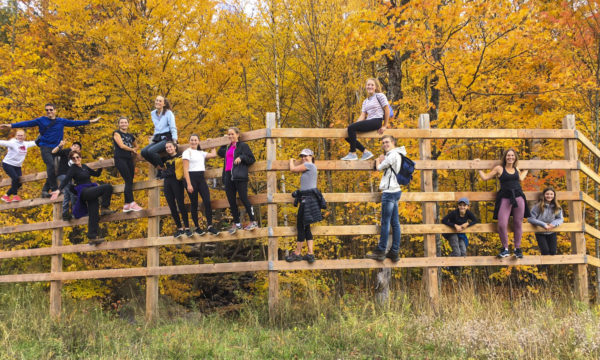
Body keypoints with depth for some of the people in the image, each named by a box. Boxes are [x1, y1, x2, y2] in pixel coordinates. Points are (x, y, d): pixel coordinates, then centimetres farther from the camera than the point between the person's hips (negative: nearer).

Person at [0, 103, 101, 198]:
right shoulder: (41, 120, 3)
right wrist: (11, 125, -12)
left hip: (55, 148, 4)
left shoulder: (61, 121, 12)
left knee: (52, 170, 0)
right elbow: (27, 123, -3)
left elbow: (74, 123, 14)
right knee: (51, 165, -22)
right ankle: (54, 189, -18)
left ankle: (45, 190, 10)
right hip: (45, 147, -4)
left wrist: (90, 121, 13)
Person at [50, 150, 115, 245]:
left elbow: (96, 174, 30)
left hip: (91, 192, 7)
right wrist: (59, 190, -31)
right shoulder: (73, 169, -4)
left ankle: (92, 237, -2)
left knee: (94, 214, -2)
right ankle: (104, 208, -9)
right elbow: (66, 180, -18)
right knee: (108, 187, -22)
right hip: (84, 192, -7)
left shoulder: (84, 167, 18)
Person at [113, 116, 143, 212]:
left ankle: (126, 205, 2)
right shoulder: (117, 133, 3)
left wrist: (134, 150, 11)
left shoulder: (130, 136, 18)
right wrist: (132, 150, 3)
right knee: (128, 180, -16)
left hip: (129, 159, 6)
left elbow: (136, 146, 34)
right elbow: (121, 145, -9)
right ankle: (131, 203, -22)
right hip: (120, 158, -6)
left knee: (130, 182, 0)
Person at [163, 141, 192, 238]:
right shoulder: (166, 160, 19)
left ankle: (187, 228, -9)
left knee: (181, 205, -11)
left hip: (176, 182, -6)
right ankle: (179, 228, 8)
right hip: (167, 183, 6)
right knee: (172, 207, 2)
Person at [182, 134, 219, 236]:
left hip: (201, 179, 5)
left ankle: (209, 226, -8)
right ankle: (196, 227, 8)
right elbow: (185, 169, -7)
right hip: (191, 178, -5)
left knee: (207, 202, -9)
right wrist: (189, 184, -15)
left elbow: (213, 155, 12)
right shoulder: (187, 152, -1)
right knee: (194, 204, -1)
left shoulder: (201, 153, 17)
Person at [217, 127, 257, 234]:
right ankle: (236, 223, 12)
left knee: (244, 198, -11)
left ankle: (253, 221, -7)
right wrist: (225, 144, 26)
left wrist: (241, 157, -17)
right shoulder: (228, 148, 21)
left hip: (239, 176, -7)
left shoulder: (243, 146, 2)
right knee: (231, 201, 5)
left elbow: (252, 159, -1)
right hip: (228, 176, 7)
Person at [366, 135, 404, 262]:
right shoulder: (397, 154, 19)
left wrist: (378, 161, 15)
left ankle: (380, 251, -4)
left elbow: (380, 167, -5)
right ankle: (394, 252, 9)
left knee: (385, 222, -6)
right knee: (395, 223, 8)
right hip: (395, 190, 10)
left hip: (390, 191, -10)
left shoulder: (393, 155, -13)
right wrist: (381, 160, 6)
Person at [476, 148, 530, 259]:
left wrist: (526, 170, 38)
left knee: (518, 224, 3)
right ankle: (505, 249, 4)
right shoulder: (499, 169, 5)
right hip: (505, 198, -3)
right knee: (502, 224, -12)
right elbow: (485, 177, 8)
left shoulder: (517, 169, 15)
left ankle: (517, 248, 14)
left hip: (518, 197, 3)